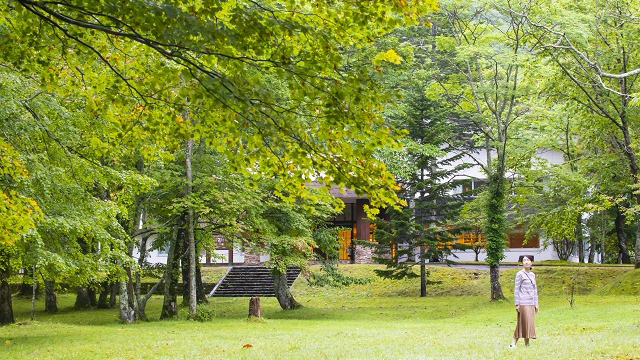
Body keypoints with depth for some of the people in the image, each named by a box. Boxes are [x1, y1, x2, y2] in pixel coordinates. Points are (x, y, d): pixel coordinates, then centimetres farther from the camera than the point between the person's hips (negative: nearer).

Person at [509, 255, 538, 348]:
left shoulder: (532, 275, 17)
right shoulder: (520, 274, -3)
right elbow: (516, 289, -4)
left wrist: (536, 304, 17)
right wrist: (517, 304, -9)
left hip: (531, 303, 7)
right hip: (523, 303, -7)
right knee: (525, 323, -8)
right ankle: (527, 344, -6)